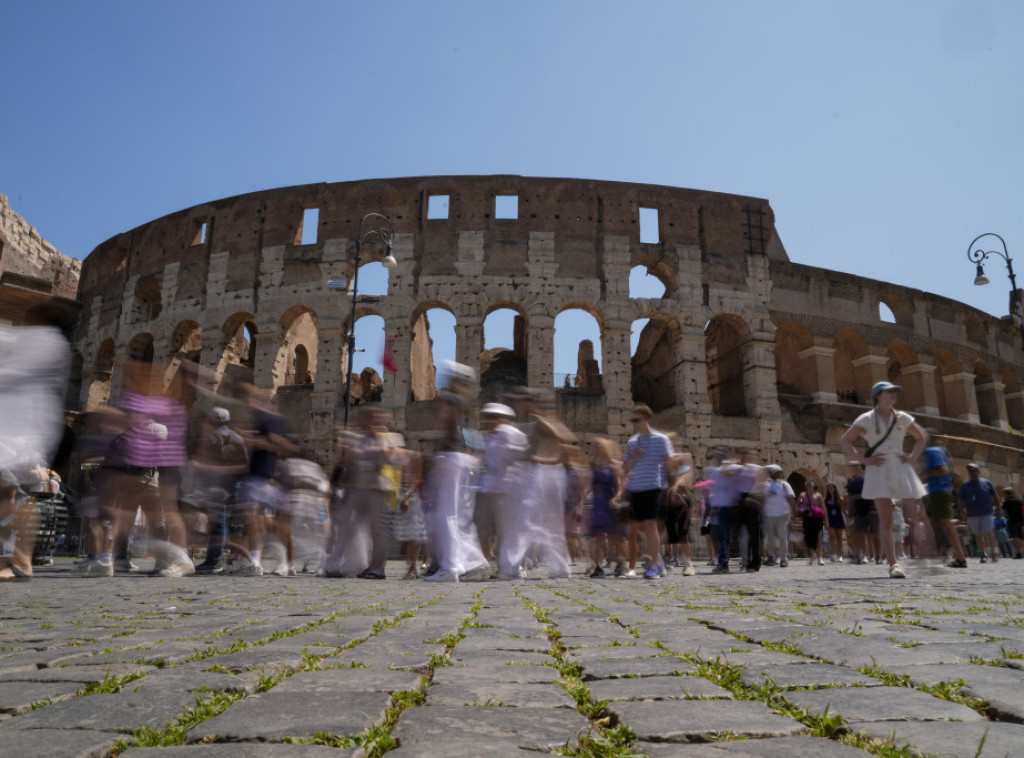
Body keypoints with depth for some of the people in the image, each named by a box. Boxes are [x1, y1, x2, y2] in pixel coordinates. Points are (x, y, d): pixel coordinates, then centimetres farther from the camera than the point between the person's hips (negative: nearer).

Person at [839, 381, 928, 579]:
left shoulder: (902, 418, 10)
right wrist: (864, 459, -9)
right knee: (886, 519, -7)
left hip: (901, 469, 3)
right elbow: (844, 441, -1)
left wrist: (913, 457, 9)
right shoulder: (866, 419, 1)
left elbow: (922, 437, 24)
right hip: (879, 471, -3)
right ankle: (893, 564, -7)